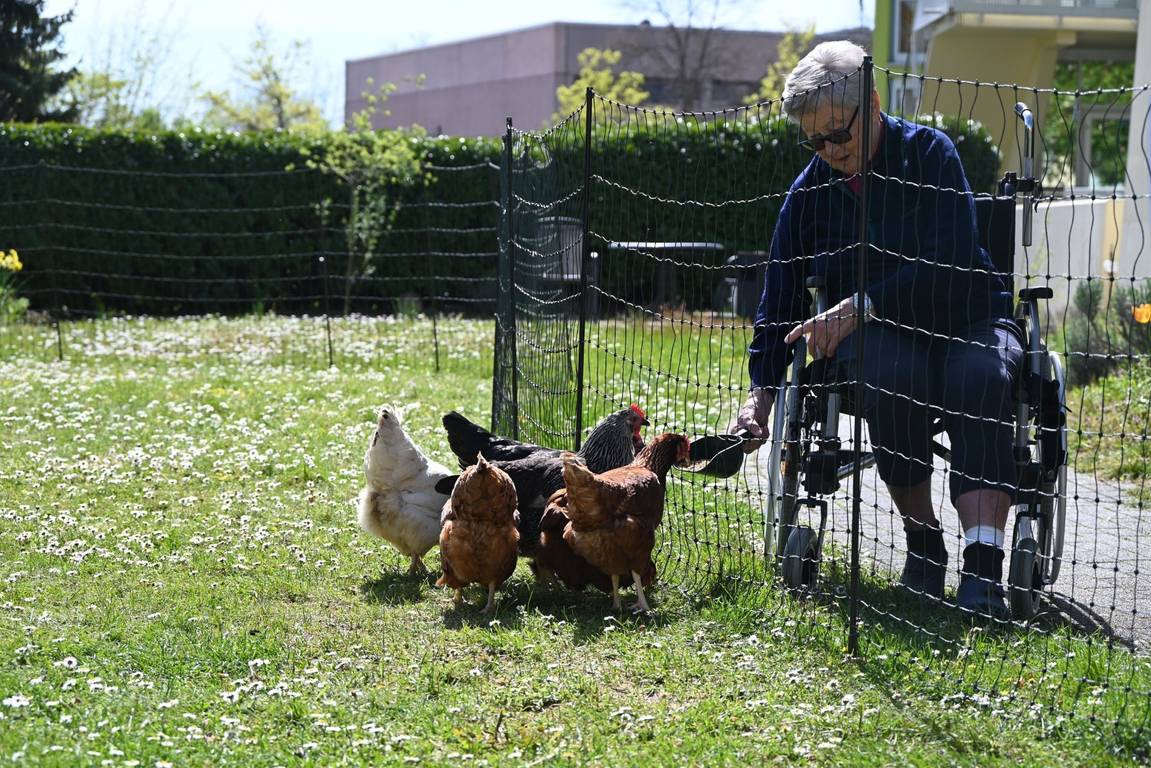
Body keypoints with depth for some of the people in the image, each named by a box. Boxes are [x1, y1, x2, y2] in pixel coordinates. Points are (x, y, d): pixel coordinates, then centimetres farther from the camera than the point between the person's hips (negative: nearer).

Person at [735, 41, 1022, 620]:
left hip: (967, 318, -2)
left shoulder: (929, 153, -5)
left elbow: (949, 262, -16)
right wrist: (762, 390, 4)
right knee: (894, 377, -36)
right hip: (879, 335, 2)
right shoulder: (809, 192, 8)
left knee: (982, 377, -37)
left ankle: (983, 571, -49)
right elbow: (780, 298, 13)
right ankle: (922, 543, -20)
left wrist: (859, 305, -21)